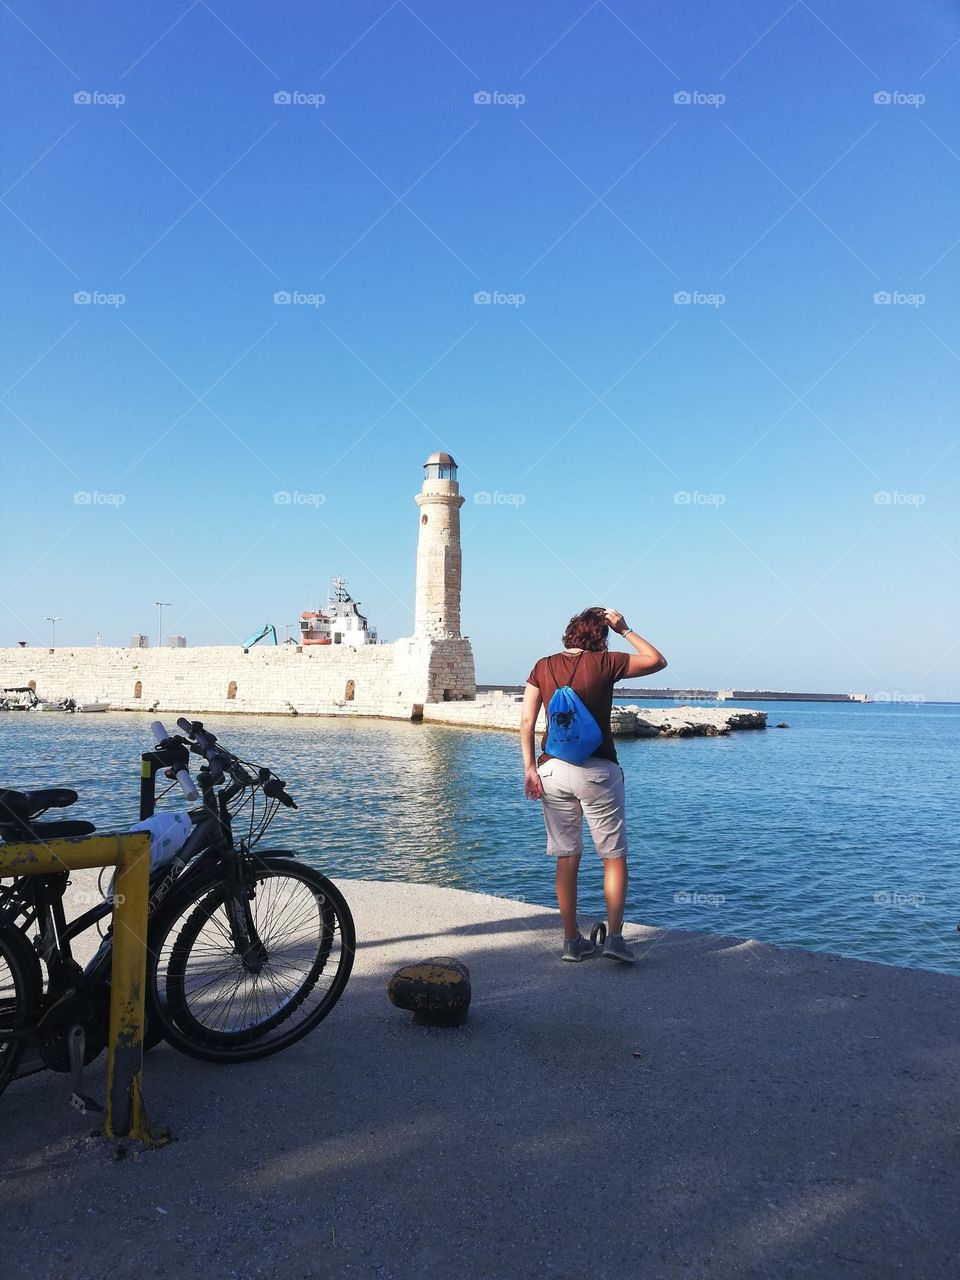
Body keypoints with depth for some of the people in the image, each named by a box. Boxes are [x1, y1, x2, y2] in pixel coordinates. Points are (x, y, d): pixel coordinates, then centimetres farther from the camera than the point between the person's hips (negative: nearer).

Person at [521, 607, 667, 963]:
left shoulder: (543, 667, 6)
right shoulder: (604, 663, -3)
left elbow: (527, 721, 1)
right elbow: (657, 661, 9)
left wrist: (530, 767, 2)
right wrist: (624, 630, 13)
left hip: (552, 769, 4)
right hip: (596, 770, -3)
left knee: (566, 858, 12)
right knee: (614, 856, 9)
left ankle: (572, 941, 16)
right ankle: (614, 937, 1)